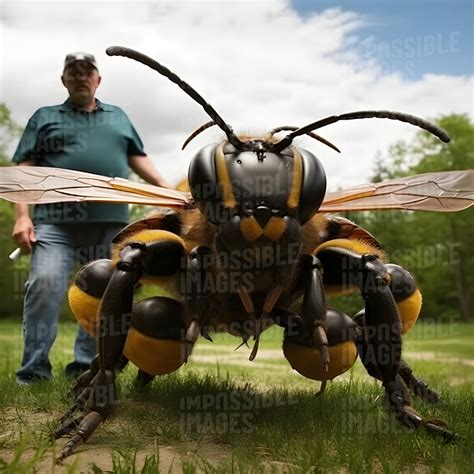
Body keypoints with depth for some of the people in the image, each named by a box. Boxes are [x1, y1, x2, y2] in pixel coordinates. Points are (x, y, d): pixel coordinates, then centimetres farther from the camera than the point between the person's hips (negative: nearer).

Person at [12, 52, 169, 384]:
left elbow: (138, 158, 20)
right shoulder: (45, 117, 17)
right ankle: (34, 369, -9)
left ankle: (85, 367, 11)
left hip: (111, 222, 3)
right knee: (44, 285, -17)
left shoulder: (118, 116, 26)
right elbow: (25, 168, 8)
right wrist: (22, 216, -6)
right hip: (56, 221, -2)